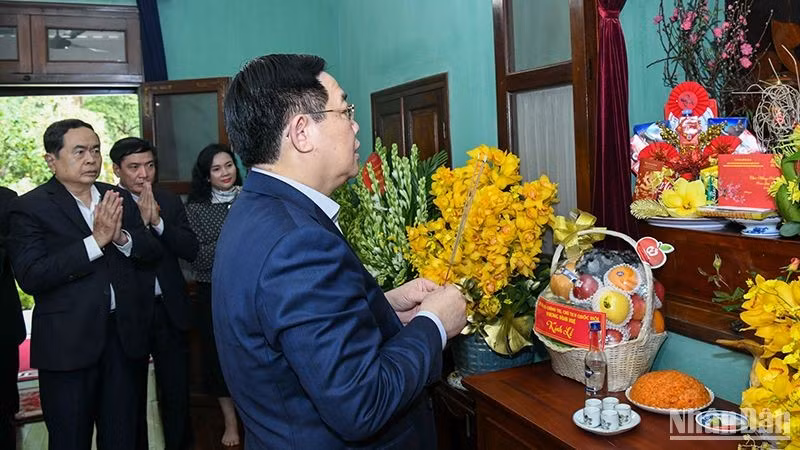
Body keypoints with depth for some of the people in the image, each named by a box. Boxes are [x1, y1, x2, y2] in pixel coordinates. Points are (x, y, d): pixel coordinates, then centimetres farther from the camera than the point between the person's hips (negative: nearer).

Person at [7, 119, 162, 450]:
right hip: (68, 343, -4)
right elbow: (31, 277, -18)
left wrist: (121, 237, -16)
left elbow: (152, 252, 4)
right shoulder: (30, 208, -7)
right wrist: (96, 240, -23)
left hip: (123, 334, 4)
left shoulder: (120, 199, 8)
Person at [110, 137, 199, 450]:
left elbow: (190, 251, -5)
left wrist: (157, 221, -16)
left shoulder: (170, 202, 3)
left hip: (170, 310, 3)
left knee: (177, 392, 14)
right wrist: (140, 222, -24)